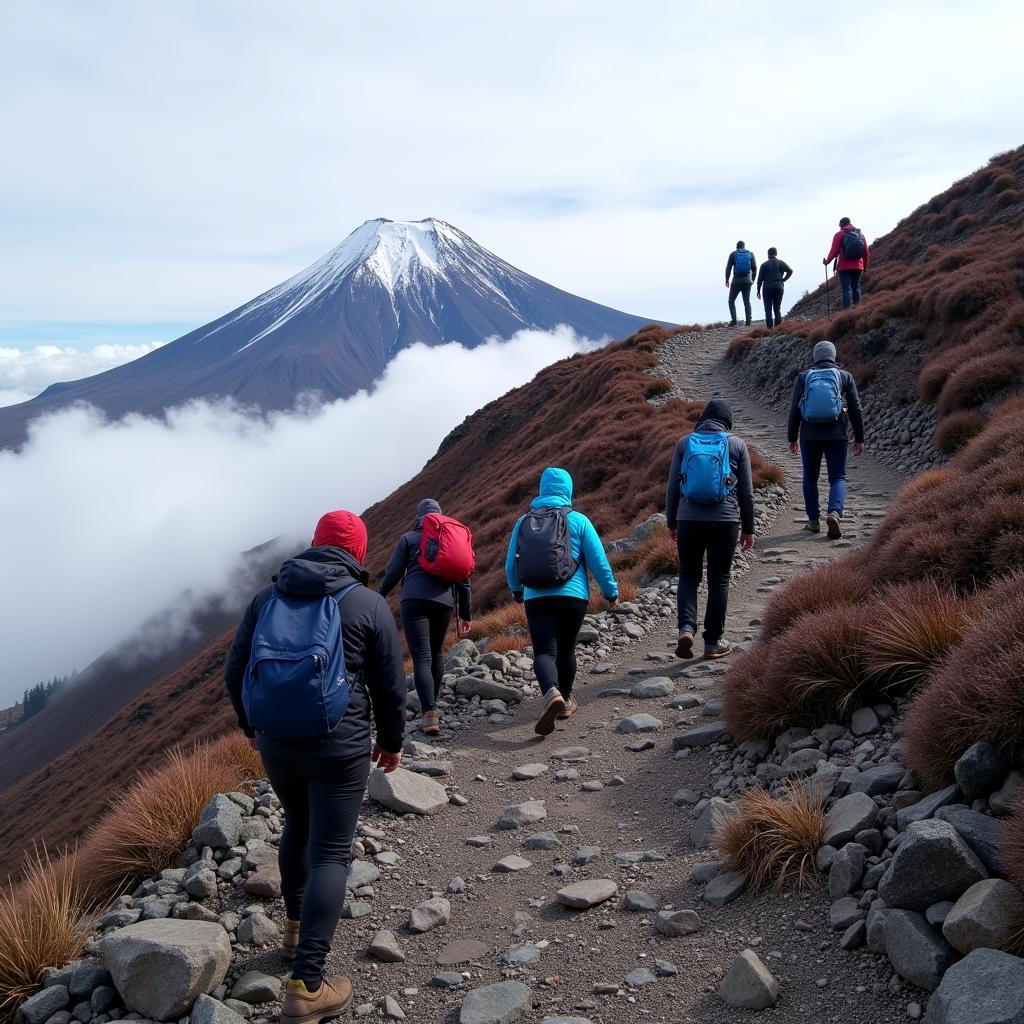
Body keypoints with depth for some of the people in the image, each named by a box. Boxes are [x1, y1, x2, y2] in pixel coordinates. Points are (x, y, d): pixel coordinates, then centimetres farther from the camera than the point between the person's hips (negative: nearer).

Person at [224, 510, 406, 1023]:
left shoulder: (267, 596, 5)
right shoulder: (369, 603, -4)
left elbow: (234, 671, 10)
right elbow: (390, 683, -1)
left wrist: (252, 726, 25)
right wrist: (391, 740, 14)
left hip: (274, 744, 5)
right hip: (339, 748, -4)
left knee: (297, 828, 28)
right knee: (330, 854, 1)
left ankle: (296, 929, 42)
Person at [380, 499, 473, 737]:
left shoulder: (409, 538, 10)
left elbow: (392, 574, 5)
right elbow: (464, 580, 17)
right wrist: (466, 613, 21)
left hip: (414, 600, -3)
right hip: (444, 601, 4)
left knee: (421, 657, -8)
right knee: (437, 653, 20)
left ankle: (429, 714, -20)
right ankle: (432, 706, 29)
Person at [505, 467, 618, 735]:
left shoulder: (523, 522, 8)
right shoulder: (578, 520, 1)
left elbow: (510, 565, 14)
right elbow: (598, 560, -1)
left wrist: (516, 590, 33)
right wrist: (611, 592, 13)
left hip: (536, 599, 0)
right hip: (572, 596, 0)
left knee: (544, 651, -5)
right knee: (566, 650, 17)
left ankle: (552, 693, -32)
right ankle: (565, 701, 29)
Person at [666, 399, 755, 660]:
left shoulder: (684, 443, 4)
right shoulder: (736, 445, 3)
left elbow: (672, 487, 5)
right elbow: (746, 492, 5)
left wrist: (671, 522, 15)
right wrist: (748, 529, 13)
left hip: (688, 520, 1)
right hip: (725, 521, -1)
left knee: (688, 576, 13)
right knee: (719, 580, 9)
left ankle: (686, 628, -7)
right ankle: (714, 641, 14)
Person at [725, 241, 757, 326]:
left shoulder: (733, 254, 3)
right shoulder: (750, 254, 8)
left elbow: (728, 268, -3)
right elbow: (754, 268, 4)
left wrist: (727, 280, 3)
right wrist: (752, 280, 12)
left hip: (736, 280, -2)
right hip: (747, 280, 2)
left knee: (731, 300, 7)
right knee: (747, 301, 10)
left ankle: (734, 320, -10)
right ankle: (748, 321, 1)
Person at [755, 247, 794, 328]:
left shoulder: (764, 264, 0)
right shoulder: (781, 263, 5)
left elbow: (760, 278, -2)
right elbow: (790, 271, -8)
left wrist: (758, 290, 4)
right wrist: (783, 280, 1)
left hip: (768, 288, -3)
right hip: (779, 288, 3)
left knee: (768, 310, -1)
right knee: (777, 309, 10)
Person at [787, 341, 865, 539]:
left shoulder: (803, 378, 4)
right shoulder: (845, 377, 3)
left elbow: (794, 410, 3)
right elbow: (856, 410, 3)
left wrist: (792, 438, 10)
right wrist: (859, 438, 10)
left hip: (810, 436, 1)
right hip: (837, 436, 0)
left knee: (810, 477, 14)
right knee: (838, 477, 6)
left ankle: (813, 520, 16)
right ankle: (835, 513, -17)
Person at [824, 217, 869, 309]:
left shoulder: (839, 234, -4)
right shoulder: (861, 234, 11)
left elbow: (834, 250, -9)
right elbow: (866, 252, 13)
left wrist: (827, 261, 6)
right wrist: (865, 266, 22)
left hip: (845, 267, -4)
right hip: (858, 266, 4)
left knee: (846, 288, -4)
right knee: (856, 287, 14)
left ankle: (847, 309, -10)